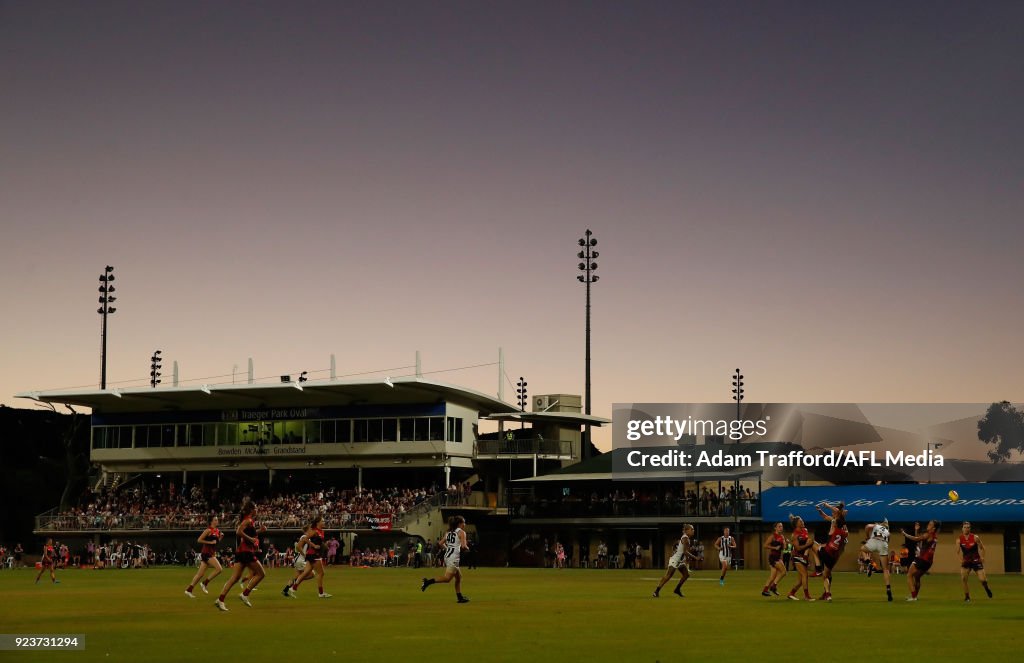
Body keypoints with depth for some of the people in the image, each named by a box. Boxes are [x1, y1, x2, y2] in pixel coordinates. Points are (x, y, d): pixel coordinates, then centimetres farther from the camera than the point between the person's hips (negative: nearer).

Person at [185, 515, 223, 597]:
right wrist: (210, 542, -17)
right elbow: (199, 540, -14)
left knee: (201, 573, 8)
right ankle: (204, 583, -6)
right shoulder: (208, 530, -11)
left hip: (211, 553, 8)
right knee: (219, 569, -16)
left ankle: (189, 590, 11)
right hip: (206, 553, -8)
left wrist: (220, 537, 7)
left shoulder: (217, 531, 14)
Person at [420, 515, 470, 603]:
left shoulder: (449, 532, 16)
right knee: (447, 578, -15)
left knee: (459, 577, 17)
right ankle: (428, 581, -26)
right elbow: (463, 546, -15)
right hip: (454, 558, -9)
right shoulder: (461, 532, -5)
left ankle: (460, 597, 19)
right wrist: (467, 548, 6)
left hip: (447, 556, 9)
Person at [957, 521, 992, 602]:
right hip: (966, 561, 1)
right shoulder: (959, 540, -6)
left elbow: (982, 548, 1)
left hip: (976, 561, -1)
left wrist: (982, 557, -11)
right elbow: (958, 552, 4)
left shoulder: (975, 538, -10)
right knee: (963, 579, -20)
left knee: (982, 579, -7)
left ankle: (986, 588, 31)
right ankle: (967, 597, -6)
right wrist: (961, 560, -12)